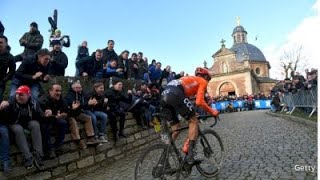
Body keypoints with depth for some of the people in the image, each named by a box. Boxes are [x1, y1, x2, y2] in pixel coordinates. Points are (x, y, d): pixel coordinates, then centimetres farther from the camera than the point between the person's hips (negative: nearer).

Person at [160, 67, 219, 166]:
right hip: (175, 94, -8)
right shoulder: (203, 81, 17)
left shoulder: (189, 79, 38)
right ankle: (190, 156, 0)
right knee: (194, 121, 7)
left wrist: (191, 112, 42)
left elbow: (185, 96, 35)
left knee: (175, 127, 18)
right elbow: (199, 102, 1)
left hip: (164, 95, 8)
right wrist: (212, 112, 14)